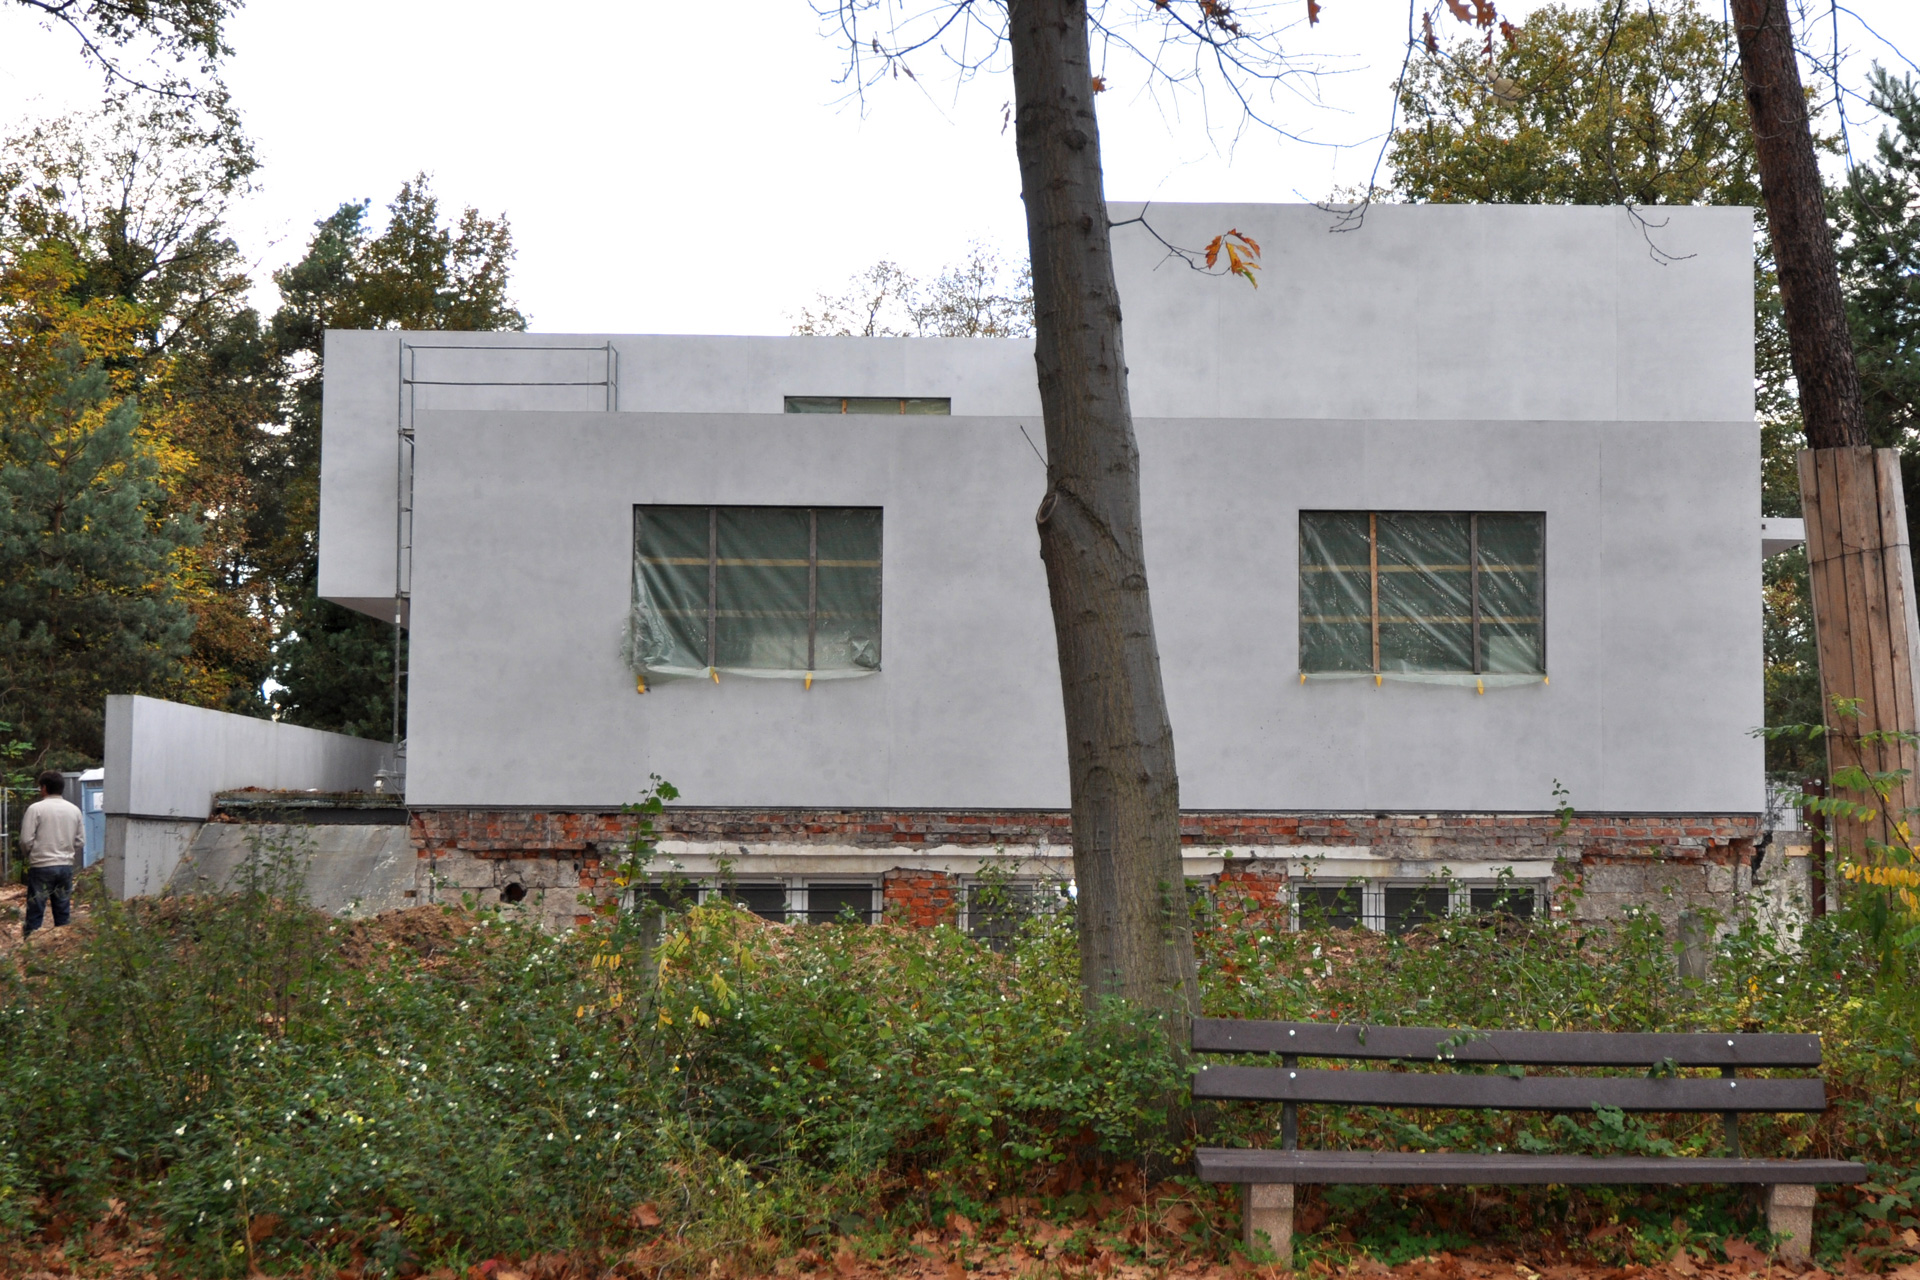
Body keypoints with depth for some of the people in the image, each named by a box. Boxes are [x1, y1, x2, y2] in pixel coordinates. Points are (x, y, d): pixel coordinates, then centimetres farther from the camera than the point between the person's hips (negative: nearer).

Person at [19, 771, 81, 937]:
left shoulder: (36, 808, -9)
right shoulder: (74, 810, 7)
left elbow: (26, 840, -9)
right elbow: (78, 842, 9)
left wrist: (30, 854, 10)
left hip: (41, 867, -4)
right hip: (66, 866, 4)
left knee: (35, 912, -1)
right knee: (63, 913, 9)